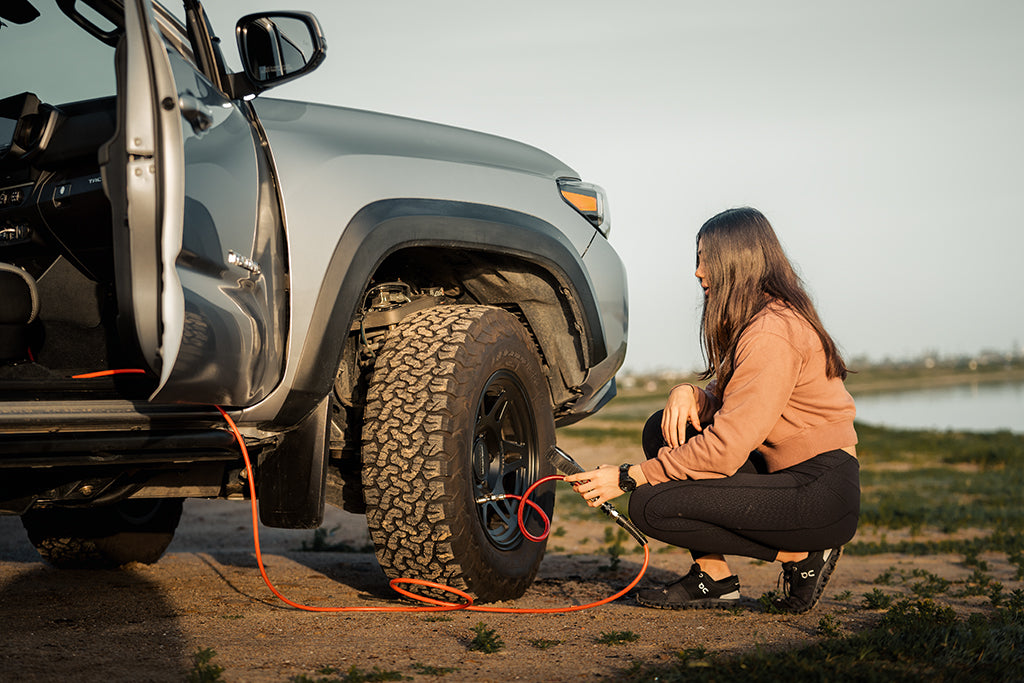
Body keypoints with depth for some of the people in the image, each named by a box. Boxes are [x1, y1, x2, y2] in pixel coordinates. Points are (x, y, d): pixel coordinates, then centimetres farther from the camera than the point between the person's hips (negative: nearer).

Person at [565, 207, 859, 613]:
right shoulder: (753, 323, 13)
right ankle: (712, 575, 5)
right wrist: (692, 395, -7)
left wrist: (627, 478, -17)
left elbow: (725, 449, -22)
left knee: (651, 507, -17)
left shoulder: (772, 334, -19)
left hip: (821, 491, -10)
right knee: (663, 429, 5)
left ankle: (801, 556, -4)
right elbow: (729, 408, 16)